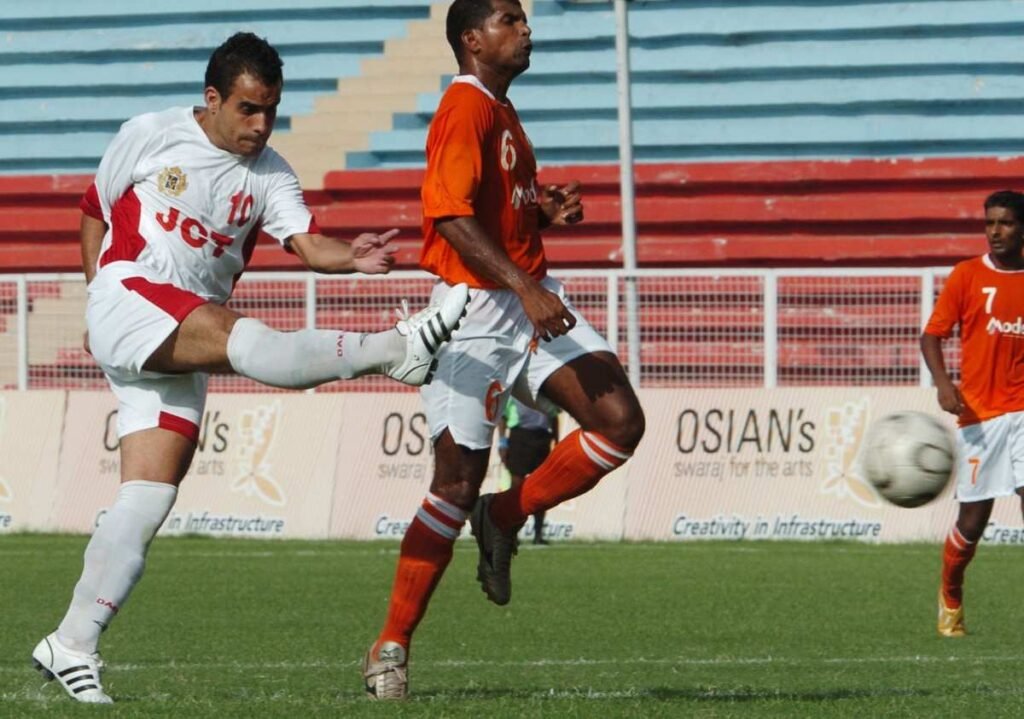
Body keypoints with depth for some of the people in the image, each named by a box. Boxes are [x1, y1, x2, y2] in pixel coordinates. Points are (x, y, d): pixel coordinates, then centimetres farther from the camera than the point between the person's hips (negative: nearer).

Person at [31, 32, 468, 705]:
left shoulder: (270, 176, 7)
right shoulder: (150, 136, 2)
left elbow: (307, 242, -10)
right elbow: (95, 214, 14)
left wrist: (352, 257, -31)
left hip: (181, 356, 5)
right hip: (128, 300, -5)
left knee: (150, 498, -3)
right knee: (245, 338, -31)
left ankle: (71, 645, 0)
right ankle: (399, 347, -41)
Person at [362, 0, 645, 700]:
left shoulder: (502, 112, 17)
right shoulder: (466, 110, -13)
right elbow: (452, 215, -24)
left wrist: (547, 206, 8)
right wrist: (523, 287, -32)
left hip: (533, 300, 8)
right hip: (478, 313, -8)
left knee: (620, 421, -10)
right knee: (458, 482, -6)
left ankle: (504, 519, 10)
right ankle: (392, 647, 6)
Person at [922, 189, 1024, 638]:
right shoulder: (967, 276, 1)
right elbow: (932, 335, 0)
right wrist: (943, 383, -17)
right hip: (979, 414, -1)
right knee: (973, 519, 3)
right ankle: (950, 598, 29)